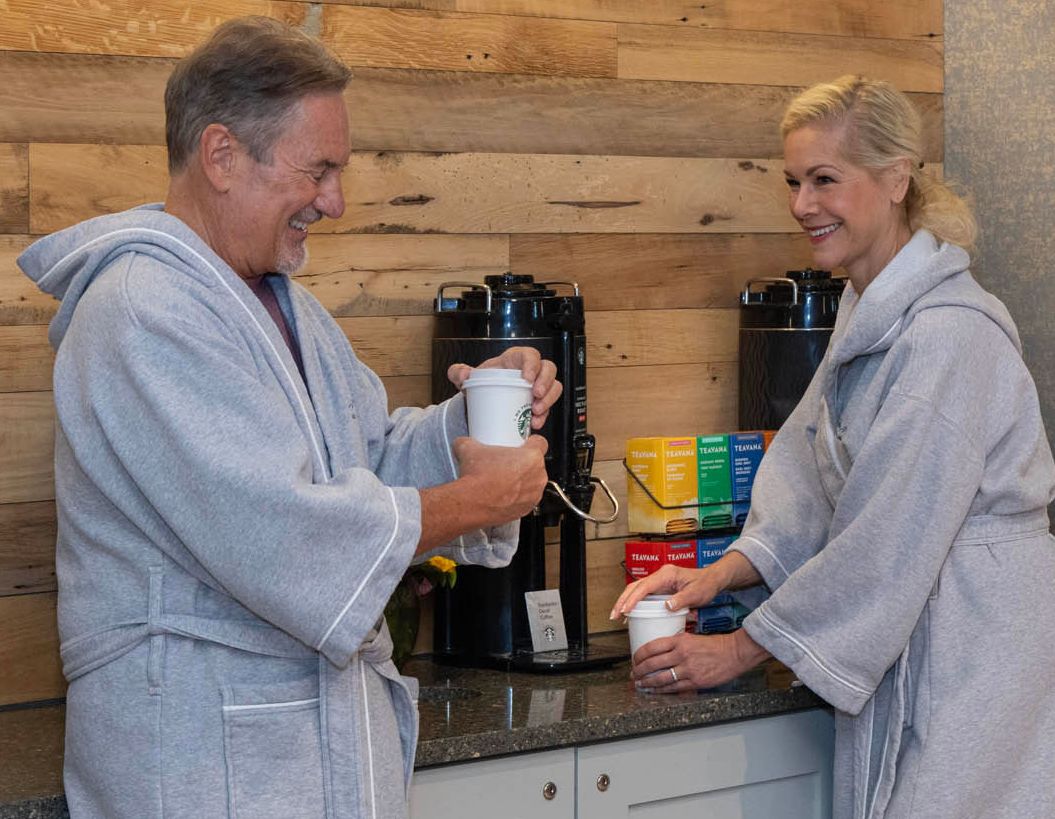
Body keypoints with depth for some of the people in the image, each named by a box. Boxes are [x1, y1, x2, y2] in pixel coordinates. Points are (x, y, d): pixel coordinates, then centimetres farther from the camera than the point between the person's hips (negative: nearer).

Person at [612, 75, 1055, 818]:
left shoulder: (948, 336, -19)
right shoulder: (870, 317, 12)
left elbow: (891, 542, -20)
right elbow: (812, 486, 15)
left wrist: (741, 649, -14)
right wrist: (720, 574, 0)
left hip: (976, 647, -9)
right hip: (906, 641, 9)